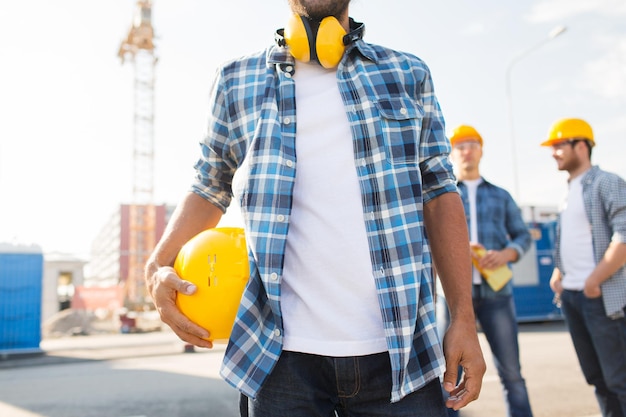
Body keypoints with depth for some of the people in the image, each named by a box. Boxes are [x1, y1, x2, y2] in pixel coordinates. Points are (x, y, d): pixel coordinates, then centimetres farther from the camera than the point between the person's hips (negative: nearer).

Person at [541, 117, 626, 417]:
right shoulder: (569, 192, 17)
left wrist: (594, 281, -18)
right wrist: (558, 275, 10)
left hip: (602, 297, -8)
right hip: (571, 296, 8)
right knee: (596, 377, 14)